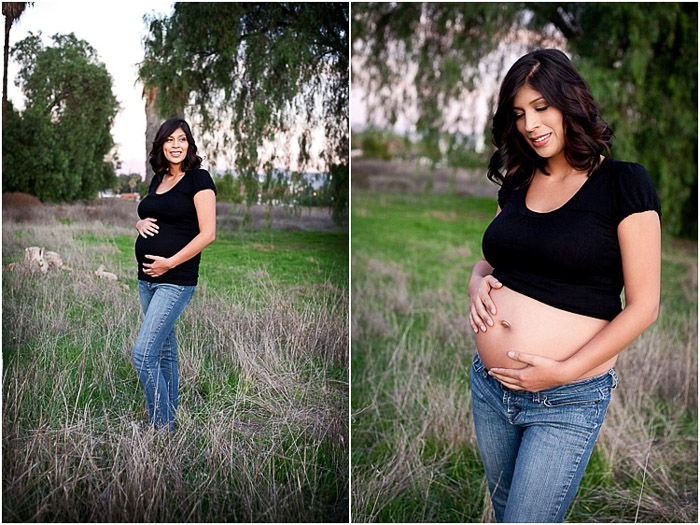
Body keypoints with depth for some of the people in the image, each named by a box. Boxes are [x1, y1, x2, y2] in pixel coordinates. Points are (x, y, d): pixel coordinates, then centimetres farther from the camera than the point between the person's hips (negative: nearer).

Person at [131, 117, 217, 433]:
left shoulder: (198, 179, -8)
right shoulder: (158, 180, 14)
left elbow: (208, 233, -15)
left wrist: (170, 263, -18)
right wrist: (140, 223, 3)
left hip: (176, 280, -8)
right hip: (147, 278, 8)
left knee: (143, 353, -12)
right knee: (164, 350, 15)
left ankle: (161, 425, 0)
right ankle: (169, 416, 26)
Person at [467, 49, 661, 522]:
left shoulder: (624, 183, -9)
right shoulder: (517, 183, 8)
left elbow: (643, 306, -10)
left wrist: (563, 372, -18)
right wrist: (479, 284, -4)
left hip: (567, 403, -6)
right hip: (490, 386, 6)